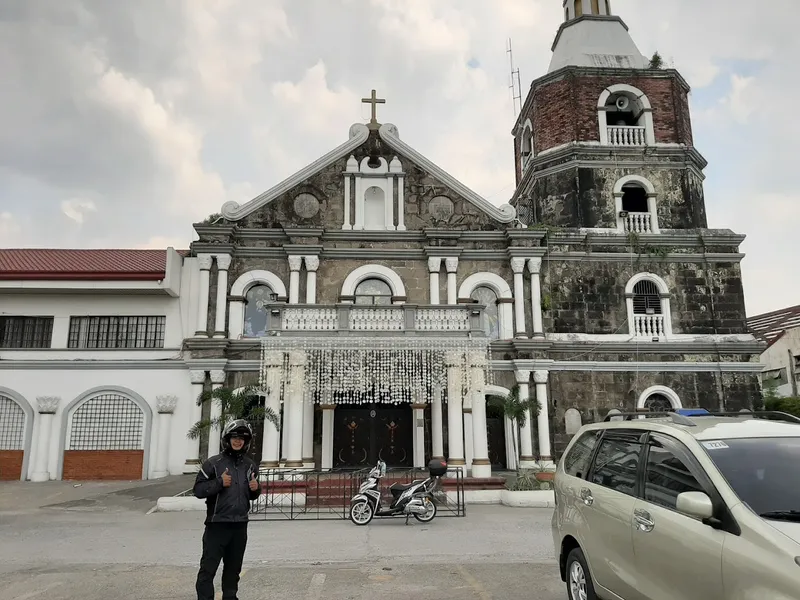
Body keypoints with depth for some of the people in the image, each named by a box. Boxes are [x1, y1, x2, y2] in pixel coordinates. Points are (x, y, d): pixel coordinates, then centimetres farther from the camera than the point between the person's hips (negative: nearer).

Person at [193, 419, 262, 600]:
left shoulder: (250, 465, 9)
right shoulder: (213, 463, -6)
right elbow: (198, 490, -8)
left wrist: (256, 488, -4)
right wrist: (219, 483, -20)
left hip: (240, 525, 5)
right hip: (217, 524, -5)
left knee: (233, 568, 16)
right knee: (208, 568, -5)